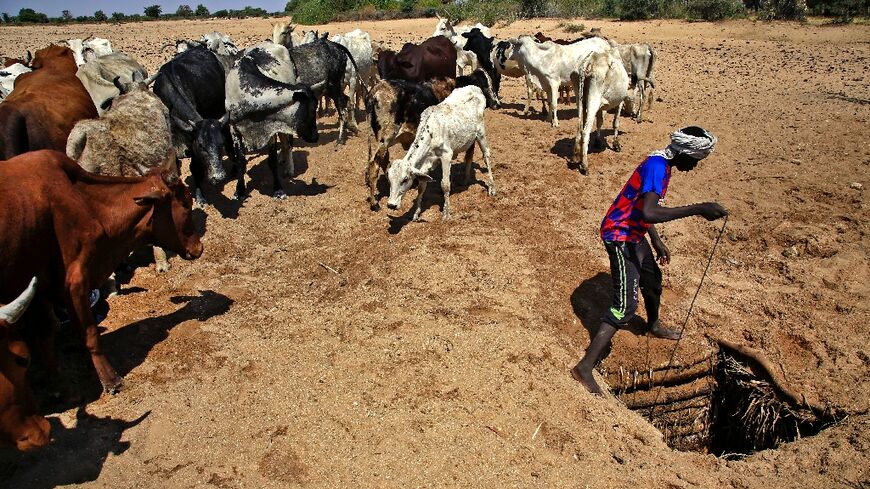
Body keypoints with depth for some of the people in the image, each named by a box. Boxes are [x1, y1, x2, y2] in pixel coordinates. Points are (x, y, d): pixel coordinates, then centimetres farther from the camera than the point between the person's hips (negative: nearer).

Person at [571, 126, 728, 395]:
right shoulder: (657, 167, -24)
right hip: (620, 237, -10)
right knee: (625, 306, -13)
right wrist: (697, 209, -38)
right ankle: (585, 367, -11)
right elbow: (649, 213, -41)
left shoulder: (661, 165, 8)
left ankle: (654, 325, 60)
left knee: (652, 280, 30)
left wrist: (657, 241, 24)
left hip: (633, 234, 10)